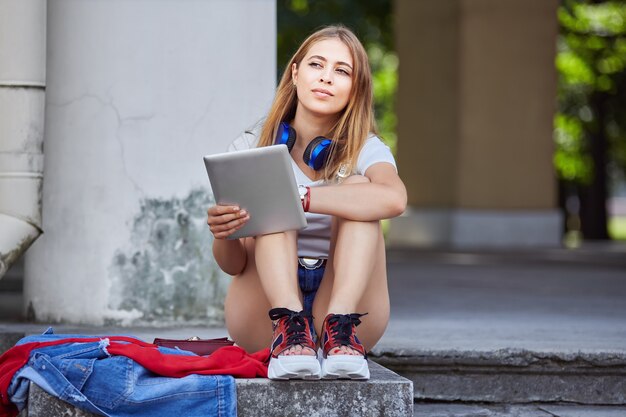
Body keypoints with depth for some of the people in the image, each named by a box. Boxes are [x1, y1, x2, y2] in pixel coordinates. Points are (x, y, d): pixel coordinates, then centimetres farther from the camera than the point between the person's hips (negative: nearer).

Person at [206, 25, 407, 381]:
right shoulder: (252, 147, 3)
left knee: (356, 190, -18)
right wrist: (224, 234, -26)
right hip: (264, 320, 1)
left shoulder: (365, 150, 0)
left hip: (351, 304, -1)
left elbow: (394, 198, -28)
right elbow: (233, 265, -2)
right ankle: (289, 328, -42)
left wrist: (300, 198, -34)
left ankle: (339, 329, -38)